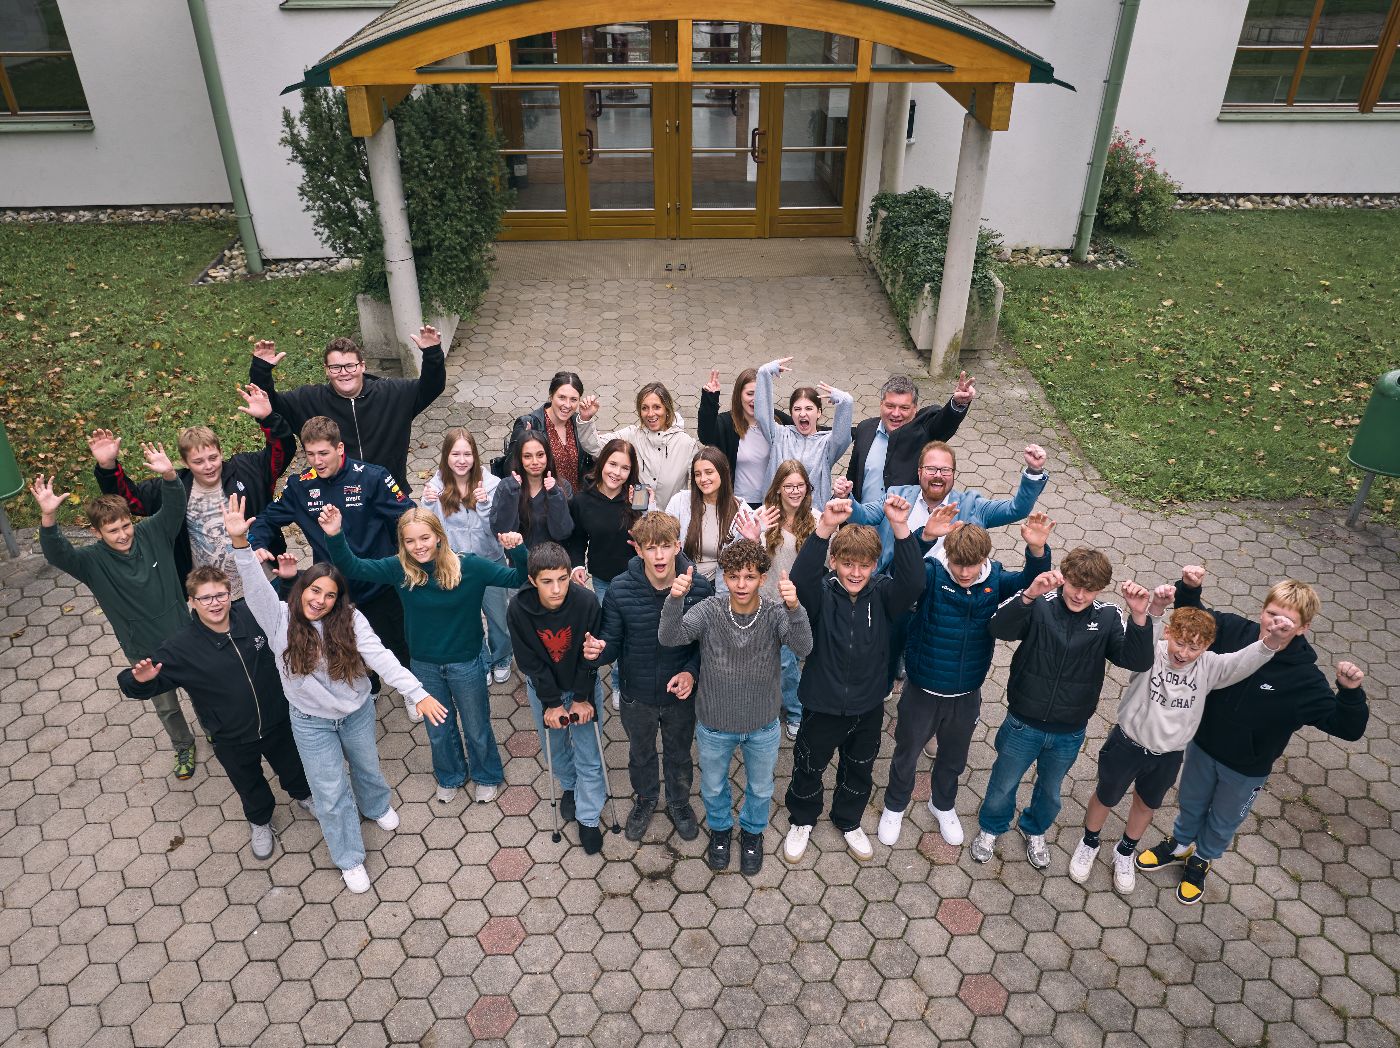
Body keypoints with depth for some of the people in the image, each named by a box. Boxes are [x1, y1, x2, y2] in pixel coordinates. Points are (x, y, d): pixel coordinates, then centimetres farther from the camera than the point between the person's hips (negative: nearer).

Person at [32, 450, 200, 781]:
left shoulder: (152, 533, -15)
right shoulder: (93, 560, -18)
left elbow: (174, 506, -28)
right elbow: (56, 554, -36)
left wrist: (169, 476, -48)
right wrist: (48, 517, -54)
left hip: (183, 637, 0)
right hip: (145, 651, 0)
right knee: (165, 707, 20)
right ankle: (184, 747, 48)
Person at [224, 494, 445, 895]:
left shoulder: (351, 620, -20)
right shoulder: (280, 619, -19)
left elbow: (381, 658, -29)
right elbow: (256, 586, -35)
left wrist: (417, 693, -40)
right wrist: (240, 543, -53)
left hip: (358, 712, 1)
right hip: (311, 722, -1)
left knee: (367, 768, 26)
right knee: (331, 793, 8)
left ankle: (377, 806, 60)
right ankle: (350, 859, 29)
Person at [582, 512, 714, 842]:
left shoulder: (700, 587, -21)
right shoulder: (620, 590, -22)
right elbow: (612, 642, -12)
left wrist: (692, 672, -23)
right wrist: (598, 650, -35)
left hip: (681, 694, 0)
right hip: (637, 694, 0)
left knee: (679, 754, 26)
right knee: (641, 753, 27)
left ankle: (679, 802, 55)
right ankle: (645, 799, 57)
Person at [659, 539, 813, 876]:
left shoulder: (776, 614, -21)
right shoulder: (709, 610, -20)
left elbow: (803, 648, -37)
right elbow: (669, 638, -32)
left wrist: (794, 607, -57)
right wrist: (675, 599, -52)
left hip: (763, 727, 0)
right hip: (714, 725, 0)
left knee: (760, 789, 25)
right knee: (713, 787, 25)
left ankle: (752, 831, 56)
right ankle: (720, 829, 57)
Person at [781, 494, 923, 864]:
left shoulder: (882, 594, -14)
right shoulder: (821, 593, -20)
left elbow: (913, 581, -34)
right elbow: (800, 577, -42)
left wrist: (901, 527, -48)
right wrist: (824, 527, -58)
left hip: (868, 706, 2)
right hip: (822, 704, -2)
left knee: (860, 771, 25)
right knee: (808, 768, 20)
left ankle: (849, 822, 52)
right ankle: (801, 822, 48)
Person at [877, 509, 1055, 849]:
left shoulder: (994, 580, -11)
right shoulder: (933, 574, -22)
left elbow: (1032, 580, -19)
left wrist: (1037, 549, -40)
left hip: (967, 696, 3)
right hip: (922, 692, -3)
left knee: (953, 759, 26)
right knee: (906, 754, 20)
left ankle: (943, 805, 54)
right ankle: (894, 806, 47)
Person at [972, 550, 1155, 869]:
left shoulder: (1108, 618, -12)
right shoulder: (1040, 604, -21)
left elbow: (1138, 661, -21)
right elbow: (997, 628, -36)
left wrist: (1139, 616, -37)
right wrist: (1029, 595, -53)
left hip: (1069, 734, 2)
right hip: (1023, 724, -2)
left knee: (1050, 790, 27)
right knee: (1004, 784, 21)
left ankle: (1035, 830, 57)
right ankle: (991, 828, 50)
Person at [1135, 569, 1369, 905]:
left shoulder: (1305, 678, -28)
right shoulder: (1233, 630, -22)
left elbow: (1348, 728, -27)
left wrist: (1350, 691, -44)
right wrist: (1189, 588, -24)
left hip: (1247, 769, -2)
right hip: (1202, 745, 2)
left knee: (1223, 822, 25)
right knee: (1190, 803, 29)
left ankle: (1201, 859, 55)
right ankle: (1180, 844, 58)